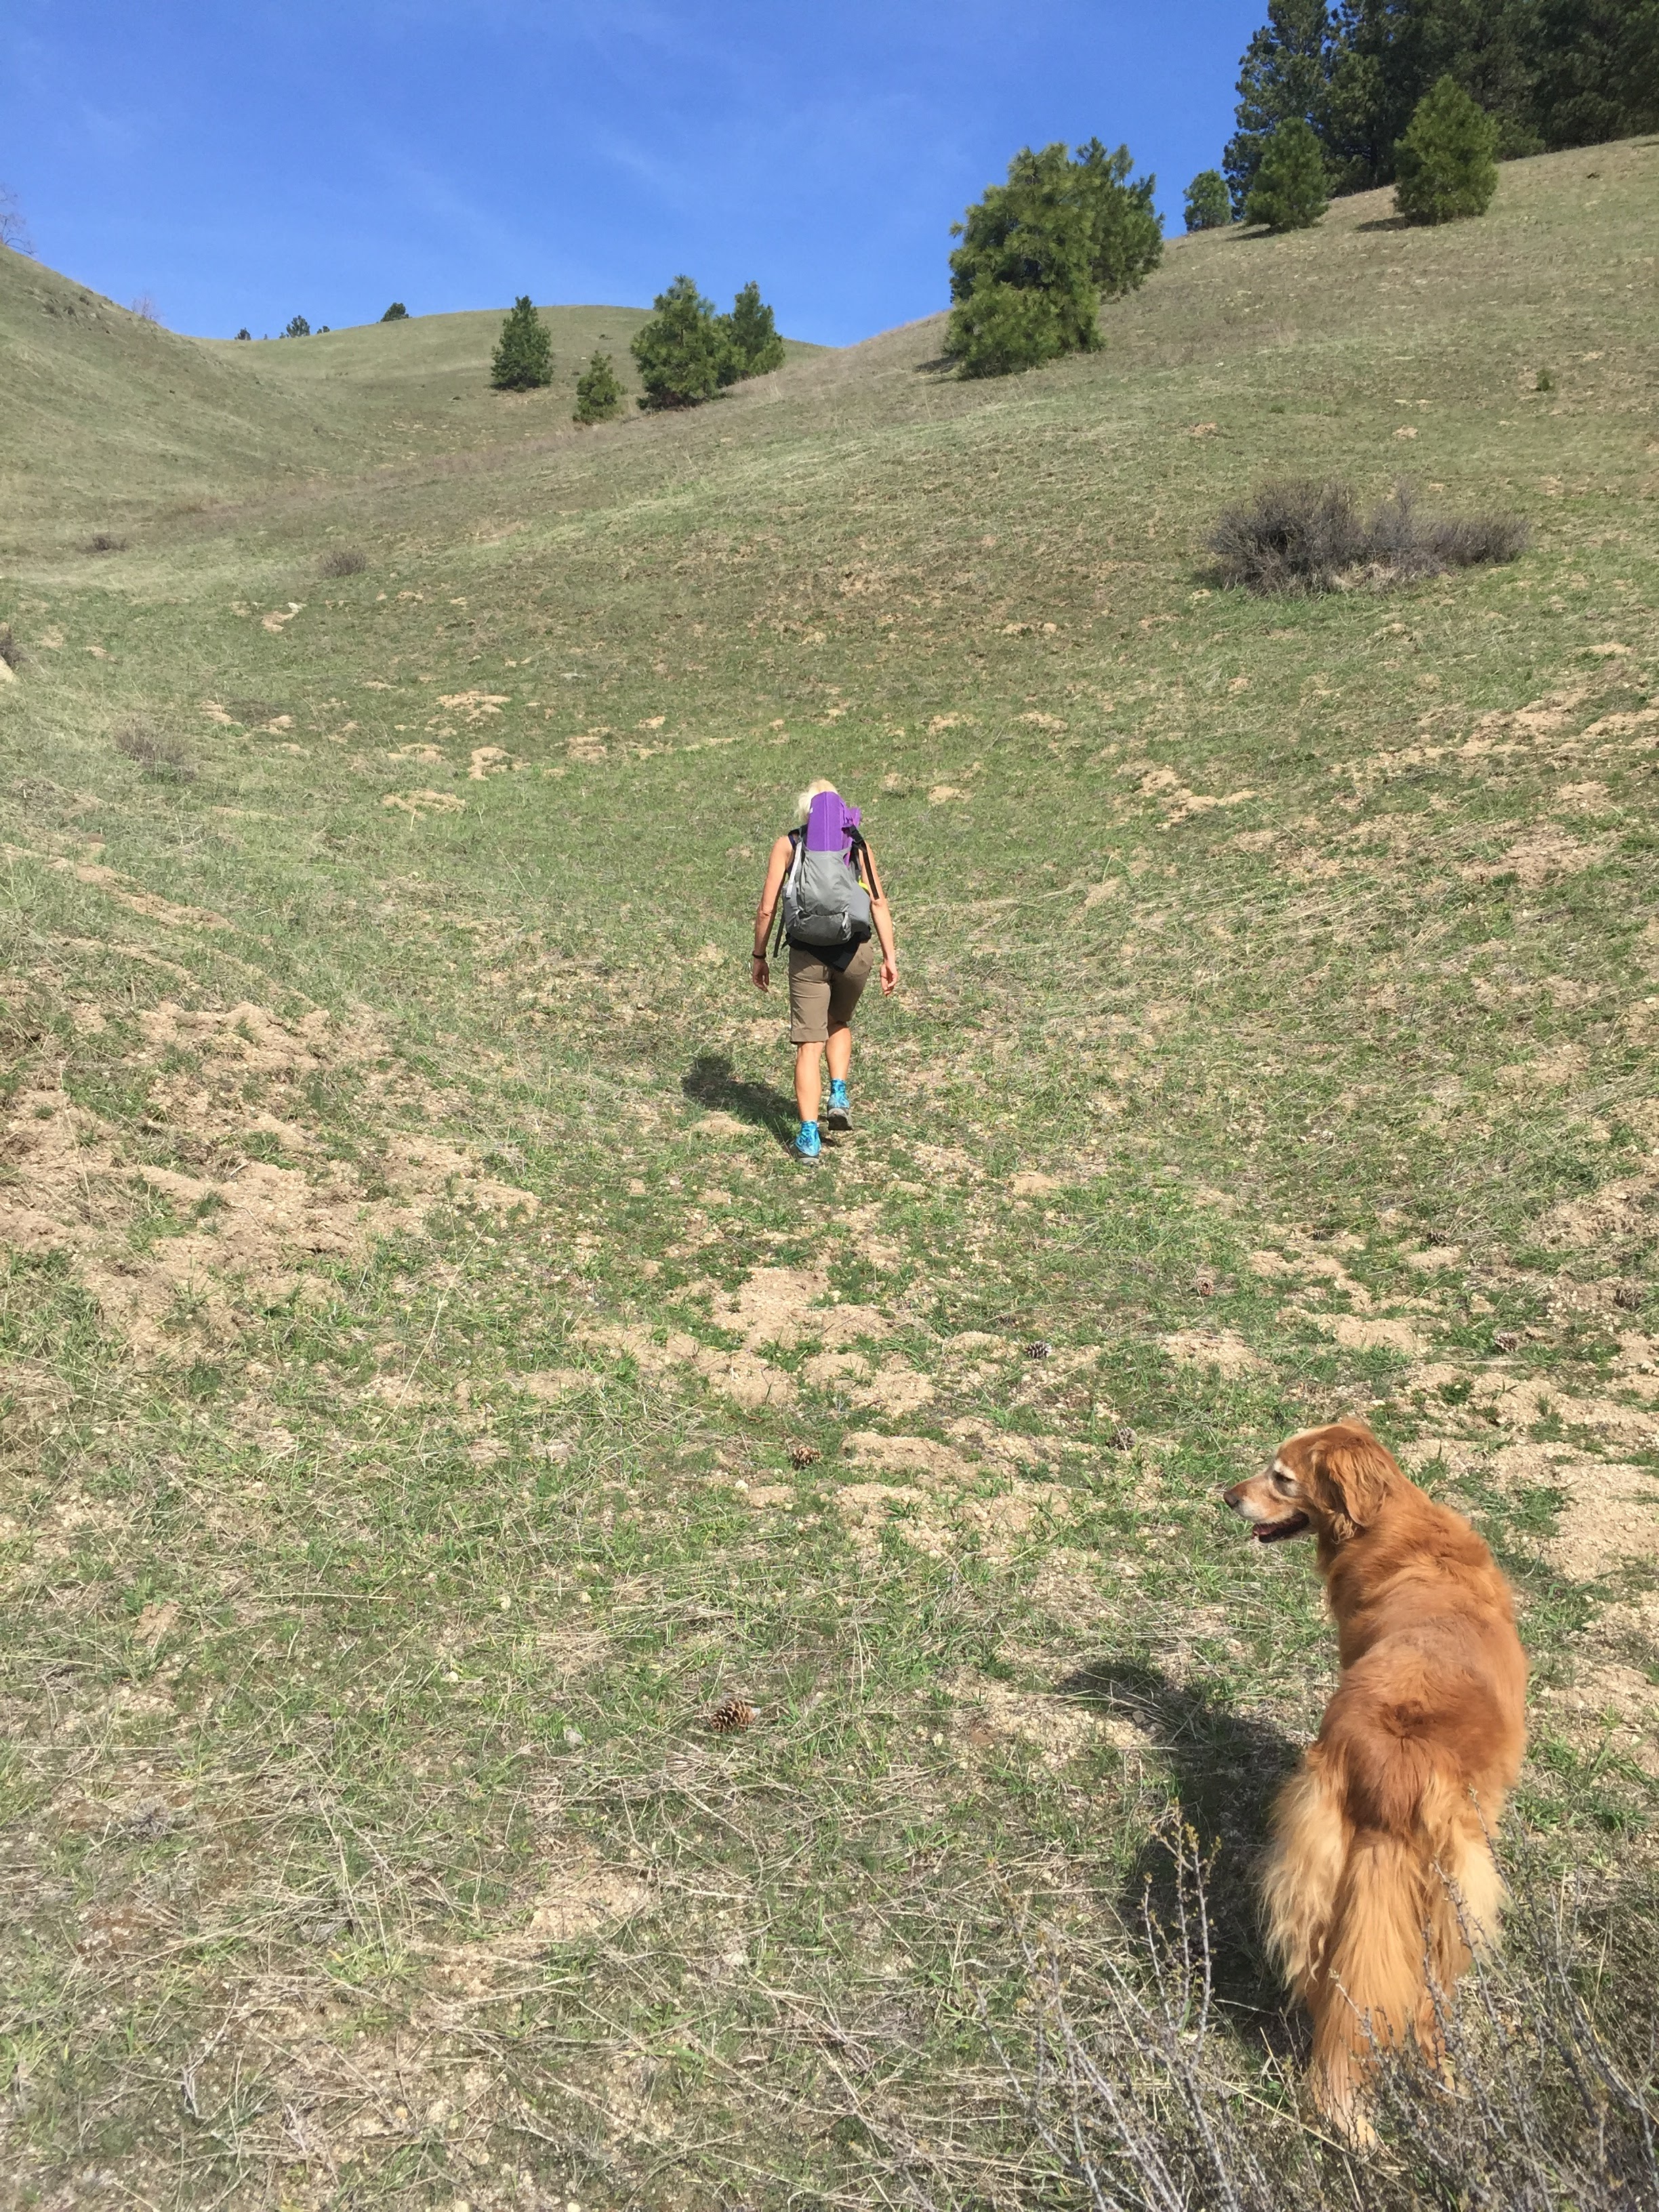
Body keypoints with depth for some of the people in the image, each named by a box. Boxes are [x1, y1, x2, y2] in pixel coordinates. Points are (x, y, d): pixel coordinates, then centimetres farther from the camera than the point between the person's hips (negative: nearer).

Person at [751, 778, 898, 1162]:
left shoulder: (787, 845, 7)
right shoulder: (857, 844, 10)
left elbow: (766, 909, 2)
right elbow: (878, 903, 1)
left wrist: (759, 956, 11)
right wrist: (890, 956, 3)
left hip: (808, 954, -1)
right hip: (855, 951, 2)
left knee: (808, 1044, 2)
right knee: (839, 1022, 29)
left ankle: (809, 1136, -3)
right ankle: (839, 1095, 15)